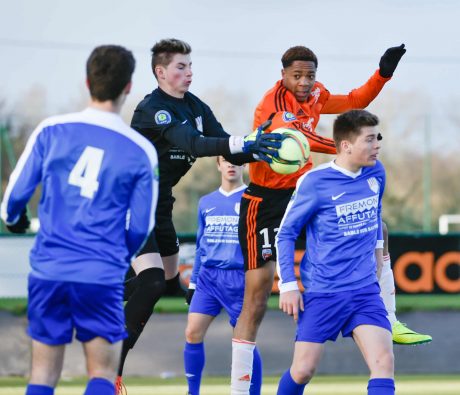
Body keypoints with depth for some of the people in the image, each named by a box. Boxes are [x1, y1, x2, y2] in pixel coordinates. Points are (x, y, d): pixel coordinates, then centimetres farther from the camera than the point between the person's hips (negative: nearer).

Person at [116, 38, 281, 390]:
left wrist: (255, 150, -25)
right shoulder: (151, 109, -21)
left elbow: (229, 152, -3)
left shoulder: (196, 107, 4)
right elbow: (191, 143, -37)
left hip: (159, 203, 9)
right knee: (152, 283, -22)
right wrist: (242, 143, -49)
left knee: (170, 281, 19)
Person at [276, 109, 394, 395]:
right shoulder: (315, 182, -13)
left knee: (384, 362, -14)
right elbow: (286, 233, -5)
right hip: (323, 293, -3)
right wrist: (288, 284, -8)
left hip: (366, 290, 4)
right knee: (303, 371, 0)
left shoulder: (376, 173, 1)